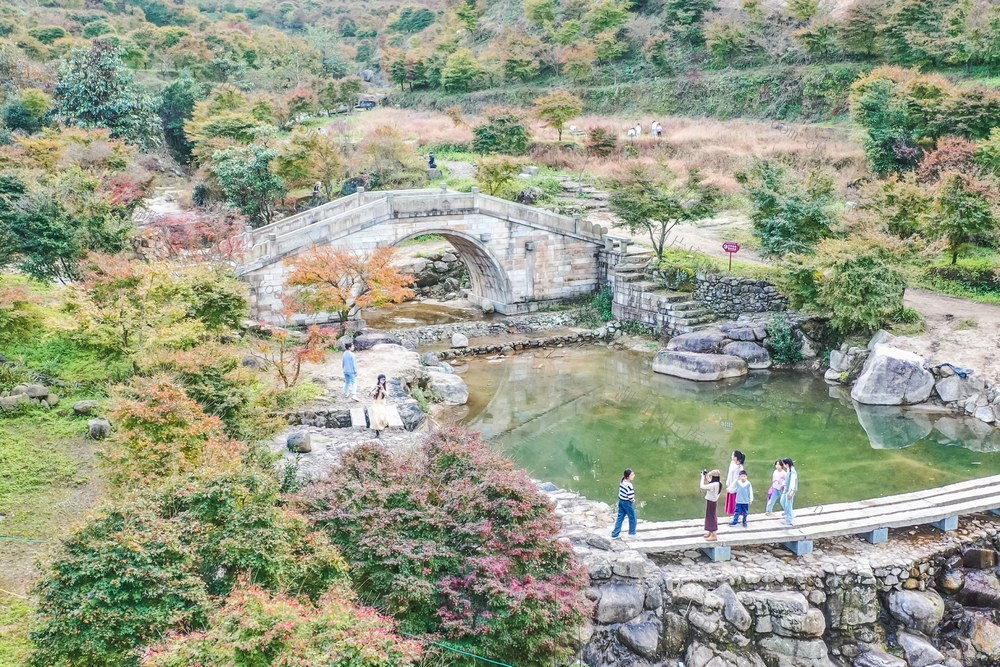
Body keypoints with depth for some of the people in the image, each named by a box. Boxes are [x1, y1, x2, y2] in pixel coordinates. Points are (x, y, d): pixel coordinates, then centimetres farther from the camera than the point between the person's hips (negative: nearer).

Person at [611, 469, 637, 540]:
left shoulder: (621, 482, 1)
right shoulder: (629, 485, -25)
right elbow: (630, 497, -25)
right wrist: (633, 500, -3)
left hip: (621, 501, 8)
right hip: (627, 503, -8)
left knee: (620, 517, 13)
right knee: (632, 518, 13)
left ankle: (615, 534, 15)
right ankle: (632, 533, 27)